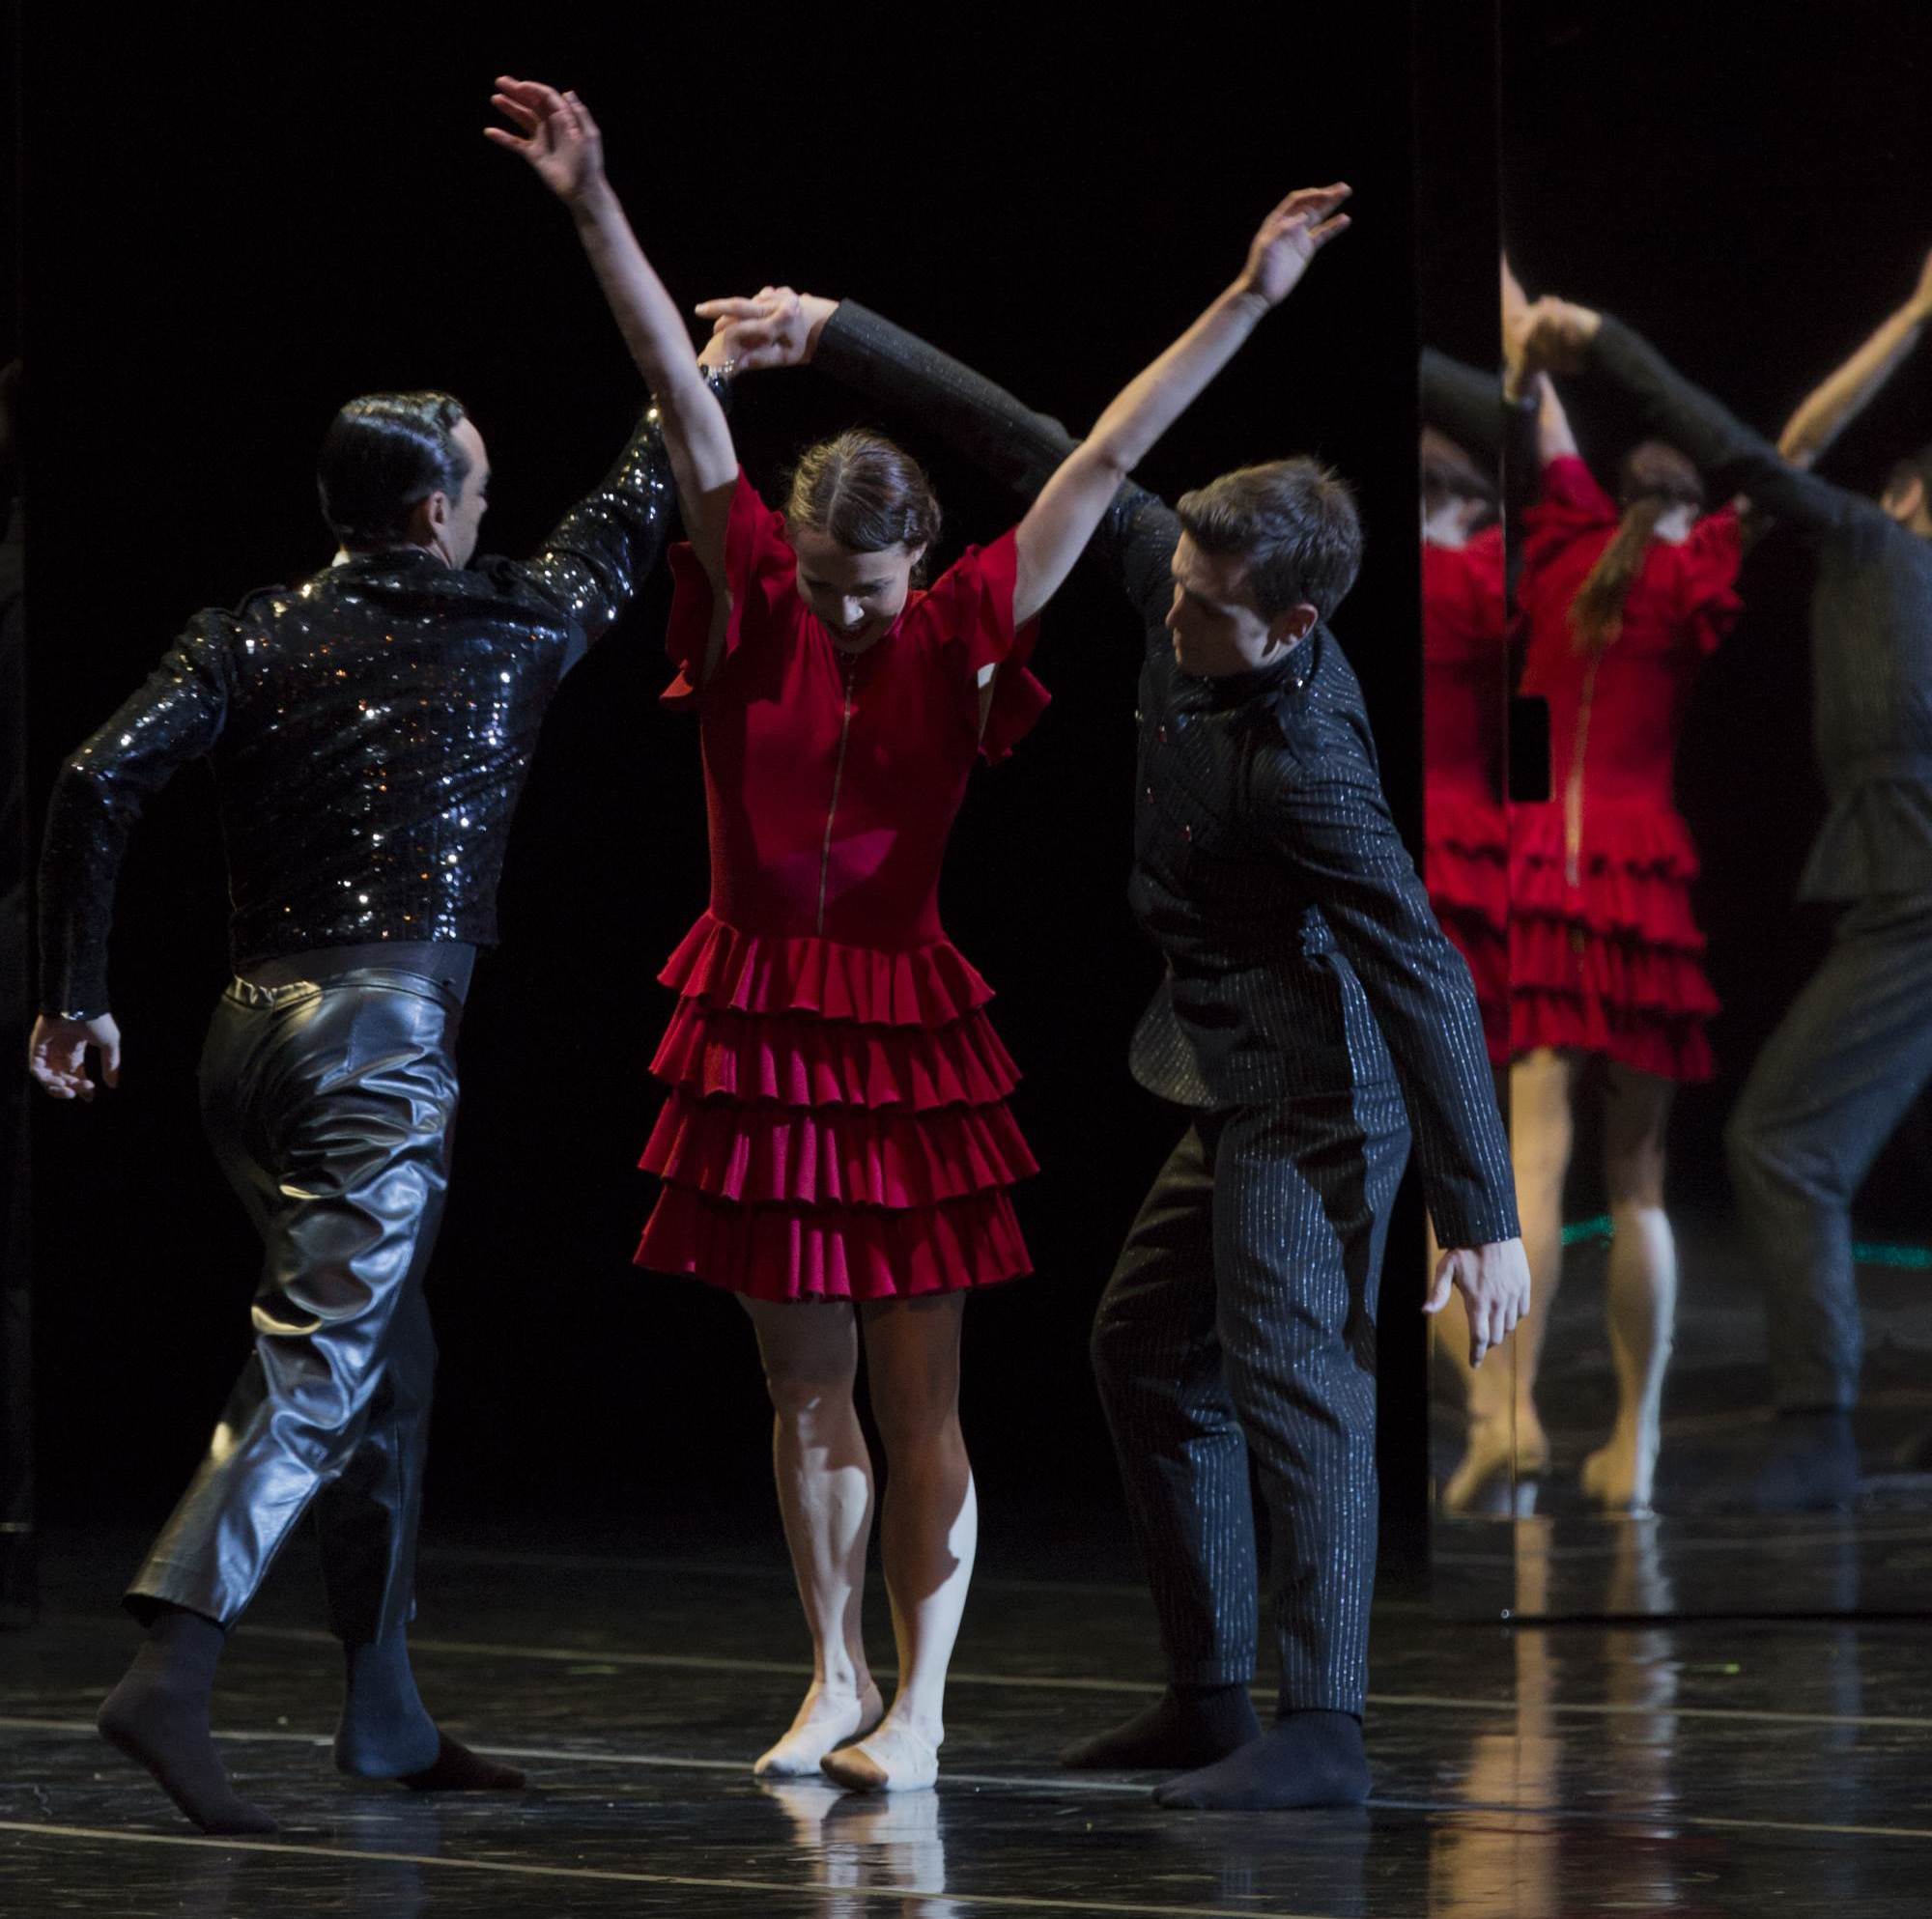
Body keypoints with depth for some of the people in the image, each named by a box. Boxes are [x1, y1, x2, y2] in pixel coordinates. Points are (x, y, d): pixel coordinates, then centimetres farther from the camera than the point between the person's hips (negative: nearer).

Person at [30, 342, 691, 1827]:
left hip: (251, 1032, 6)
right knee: (319, 1368, -13)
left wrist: (76, 995, 4)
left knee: (388, 1351, 18)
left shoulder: (245, 640, 9)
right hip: (383, 1034, -6)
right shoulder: (506, 628, 4)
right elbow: (621, 534, 24)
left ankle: (386, 1714, 23)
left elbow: (100, 782, -2)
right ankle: (171, 1674, -31)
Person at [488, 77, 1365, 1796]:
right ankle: (836, 1680, 21)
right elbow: (688, 408, -10)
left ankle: (920, 1702, 6)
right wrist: (598, 211, -14)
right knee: (805, 1385, 10)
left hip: (906, 1031, -1)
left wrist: (1248, 299, -9)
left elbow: (1106, 462, -6)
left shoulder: (963, 636, -4)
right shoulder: (755, 607, -2)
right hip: (763, 1028, 1)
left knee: (918, 1392, 1)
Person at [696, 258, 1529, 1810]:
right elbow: (1036, 453, 4)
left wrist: (1484, 1218, -30)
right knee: (1148, 1354, 15)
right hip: (1246, 1095, 10)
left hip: (1314, 1099, -10)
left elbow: (1428, 978, -29)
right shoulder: (1178, 585, -6)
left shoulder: (1304, 762, -28)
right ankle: (1208, 1700, 20)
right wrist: (837, 335, 3)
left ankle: (1321, 1736, -16)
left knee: (1294, 1378, -15)